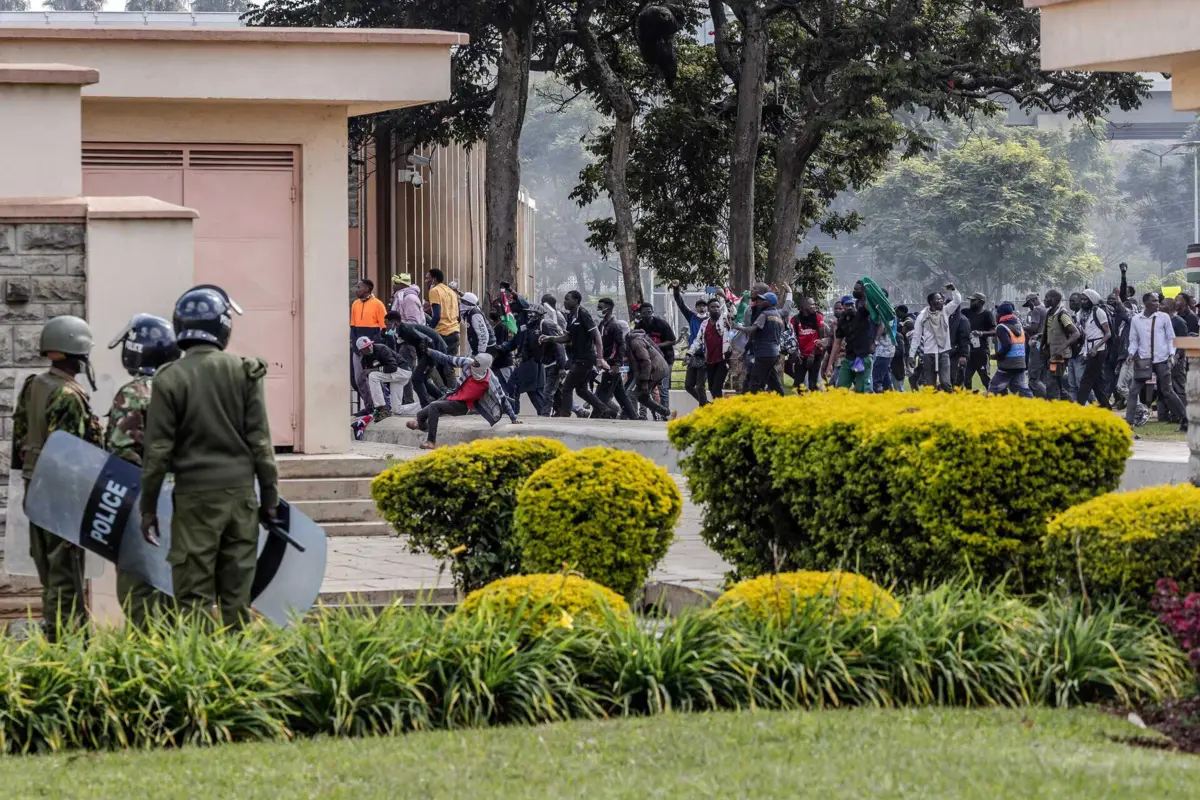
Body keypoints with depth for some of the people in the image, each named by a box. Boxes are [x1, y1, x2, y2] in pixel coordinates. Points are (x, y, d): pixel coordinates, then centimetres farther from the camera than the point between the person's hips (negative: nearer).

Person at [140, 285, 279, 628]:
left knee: (194, 595, 0)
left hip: (195, 496, -2)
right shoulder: (244, 372, -1)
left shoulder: (170, 379, -6)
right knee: (236, 593, 8)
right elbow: (260, 441, 1)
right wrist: (270, 496, 9)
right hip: (240, 492, 2)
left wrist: (148, 507, 3)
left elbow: (158, 451, -5)